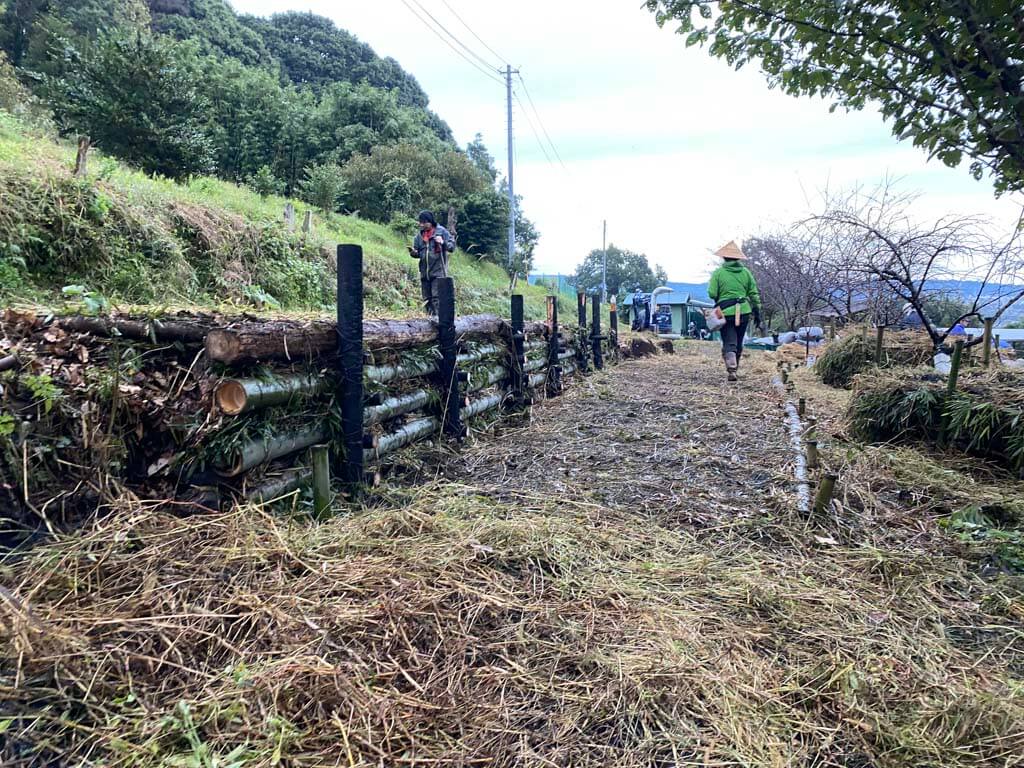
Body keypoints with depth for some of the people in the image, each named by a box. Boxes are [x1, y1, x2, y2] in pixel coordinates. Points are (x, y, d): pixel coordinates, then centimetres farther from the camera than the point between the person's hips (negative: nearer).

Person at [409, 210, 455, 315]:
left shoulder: (441, 231, -2)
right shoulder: (420, 235, 12)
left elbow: (452, 246, -5)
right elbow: (417, 253, 16)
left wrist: (443, 242, -23)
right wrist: (413, 252, -6)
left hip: (438, 271, -6)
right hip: (424, 272, 6)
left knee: (436, 297, -12)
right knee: (426, 299, 10)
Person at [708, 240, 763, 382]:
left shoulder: (718, 273, -4)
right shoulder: (746, 272, 6)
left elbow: (712, 293, -10)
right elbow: (754, 294, 7)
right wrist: (757, 313, 12)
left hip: (726, 312, -3)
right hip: (743, 312, 3)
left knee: (729, 343, -1)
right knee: (738, 343, 17)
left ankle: (732, 370, -18)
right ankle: (734, 368, 27)